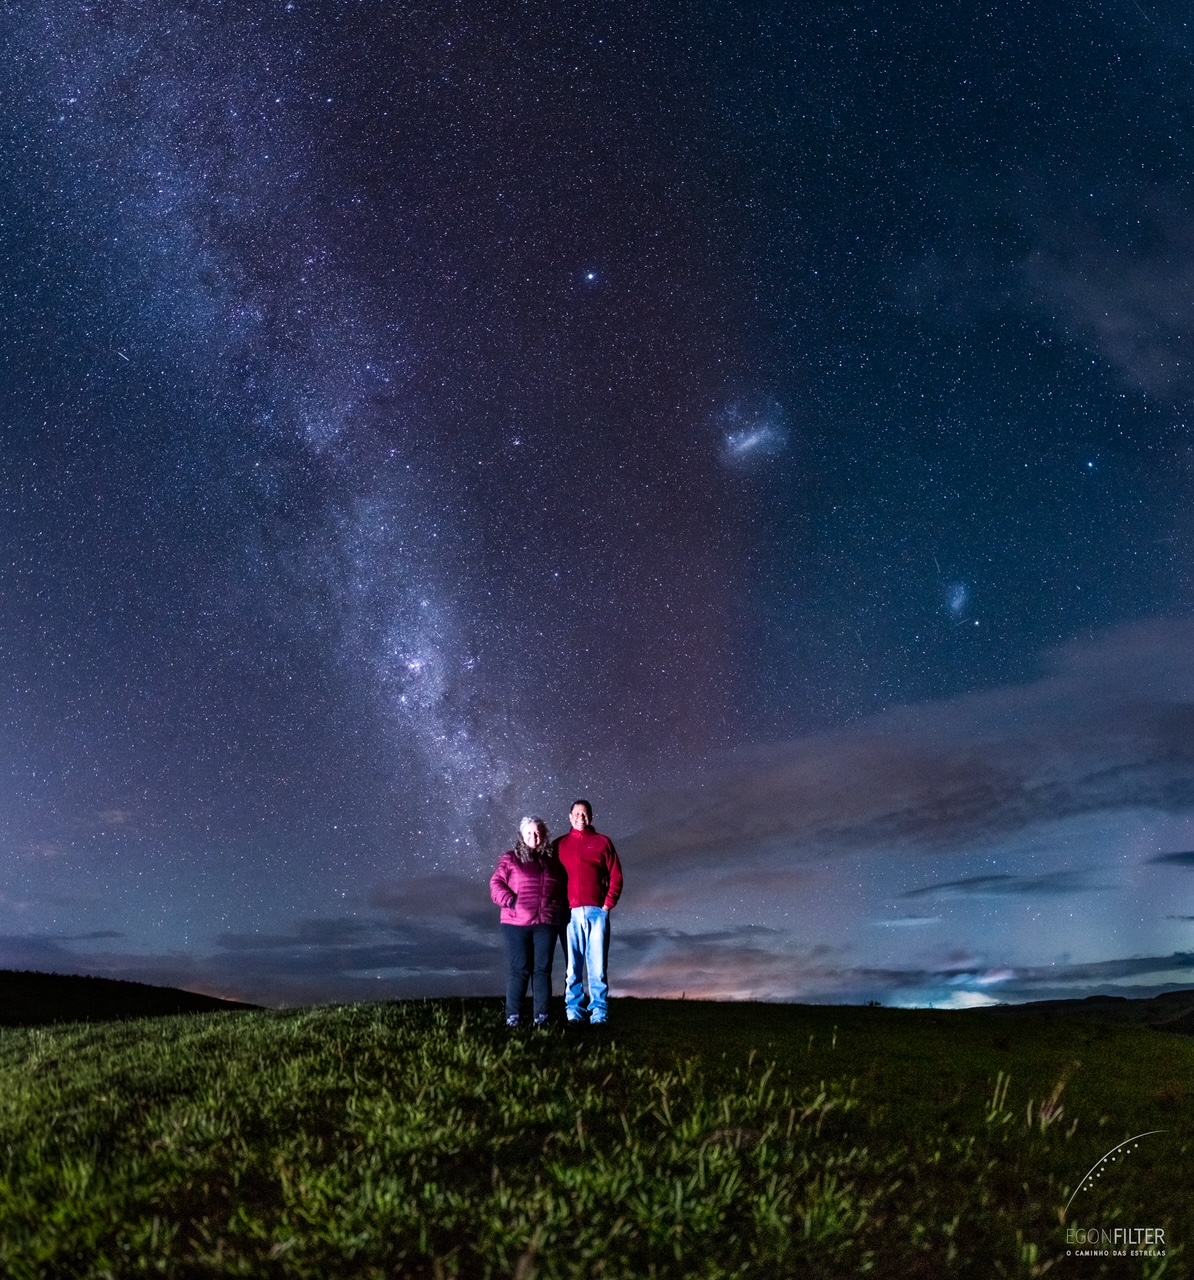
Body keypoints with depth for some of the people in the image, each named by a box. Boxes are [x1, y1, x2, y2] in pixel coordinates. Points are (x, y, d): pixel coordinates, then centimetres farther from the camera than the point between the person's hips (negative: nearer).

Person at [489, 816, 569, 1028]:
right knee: (520, 970, -2)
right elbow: (496, 884, -2)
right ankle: (513, 1016, 5)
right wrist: (511, 901, -15)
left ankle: (541, 1017, 6)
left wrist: (563, 912, 11)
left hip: (546, 923, 2)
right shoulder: (511, 859, 4)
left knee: (542, 969, 2)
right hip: (517, 924, -2)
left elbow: (563, 888, 21)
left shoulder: (552, 860, 13)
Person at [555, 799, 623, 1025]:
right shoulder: (559, 844, 13)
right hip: (570, 913, 1)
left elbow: (616, 876, 6)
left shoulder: (603, 842, 10)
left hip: (597, 912, -1)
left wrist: (608, 904, -3)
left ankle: (599, 1013, 1)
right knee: (572, 966, 1)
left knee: (597, 965, -2)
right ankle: (573, 1011, 4)